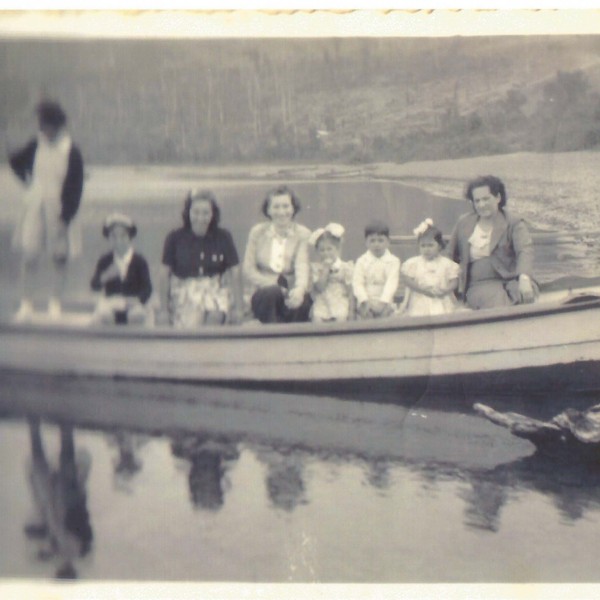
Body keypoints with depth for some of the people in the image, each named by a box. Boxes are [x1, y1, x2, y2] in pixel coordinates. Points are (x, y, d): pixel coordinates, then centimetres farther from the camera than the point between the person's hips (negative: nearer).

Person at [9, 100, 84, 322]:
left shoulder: (71, 152, -12)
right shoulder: (37, 145, -1)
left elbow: (76, 188, -12)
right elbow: (16, 161, 20)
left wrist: (65, 218, -16)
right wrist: (28, 182, 12)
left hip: (59, 211, -3)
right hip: (34, 207, 3)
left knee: (59, 258, 7)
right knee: (29, 256, -2)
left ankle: (55, 304, 18)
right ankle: (26, 304, 6)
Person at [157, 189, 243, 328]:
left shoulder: (223, 238, 1)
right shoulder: (175, 238, -2)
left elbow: (235, 272, 4)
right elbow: (165, 274, 3)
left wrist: (238, 306, 1)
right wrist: (163, 308, 4)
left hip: (215, 290, 1)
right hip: (185, 292, -1)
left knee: (215, 315, -27)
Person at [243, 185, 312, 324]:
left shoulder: (303, 234, 5)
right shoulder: (257, 232, 10)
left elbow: (302, 266, -13)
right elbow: (248, 270, 5)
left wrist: (300, 289, -36)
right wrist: (273, 285, -13)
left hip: (292, 293, -1)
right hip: (262, 294, 1)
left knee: (301, 300, -34)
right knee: (273, 292, -34)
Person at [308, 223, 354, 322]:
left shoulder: (345, 267, 3)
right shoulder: (316, 267, 5)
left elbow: (350, 291, 3)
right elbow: (320, 287, -9)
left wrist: (351, 311, -3)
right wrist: (326, 268, -9)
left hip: (340, 307, -1)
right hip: (321, 308, 1)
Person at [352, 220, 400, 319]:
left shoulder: (393, 261, 2)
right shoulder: (362, 261, 4)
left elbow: (392, 282, -10)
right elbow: (357, 283, -5)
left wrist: (383, 301, -23)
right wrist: (365, 301, -19)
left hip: (385, 303, 0)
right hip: (366, 302, 0)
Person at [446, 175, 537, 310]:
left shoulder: (514, 224, 6)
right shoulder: (464, 223, 15)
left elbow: (525, 251, -13)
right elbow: (452, 256, 25)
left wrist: (524, 278, -33)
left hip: (512, 282, 0)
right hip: (480, 285, 1)